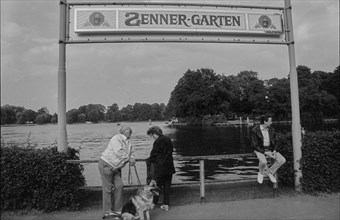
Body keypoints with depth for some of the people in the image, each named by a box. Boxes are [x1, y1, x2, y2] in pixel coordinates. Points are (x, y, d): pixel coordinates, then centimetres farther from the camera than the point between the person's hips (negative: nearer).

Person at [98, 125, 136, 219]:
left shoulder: (128, 143, 9)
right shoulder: (116, 139, -18)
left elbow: (130, 153, 13)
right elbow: (118, 152, -28)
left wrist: (132, 158, -10)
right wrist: (128, 158, -17)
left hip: (116, 167, 8)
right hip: (106, 164, -8)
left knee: (119, 186, 4)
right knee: (108, 188, -2)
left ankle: (117, 210, 15)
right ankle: (107, 212, 8)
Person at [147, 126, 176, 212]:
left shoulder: (157, 141, -16)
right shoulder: (168, 139, 7)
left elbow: (154, 154, -11)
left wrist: (149, 160, 7)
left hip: (160, 167, -7)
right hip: (169, 167, 7)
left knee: (157, 185, 7)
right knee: (167, 186, 11)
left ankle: (153, 203, 17)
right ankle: (166, 204, 17)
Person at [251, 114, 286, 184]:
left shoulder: (271, 130, -2)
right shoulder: (255, 130, -18)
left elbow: (274, 143, 6)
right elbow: (255, 145, -16)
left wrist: (274, 151, -14)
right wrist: (266, 153, -23)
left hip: (270, 149, 5)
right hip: (259, 150, -5)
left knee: (282, 160, -18)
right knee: (263, 162, -36)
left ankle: (269, 172, 2)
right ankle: (261, 172, -1)